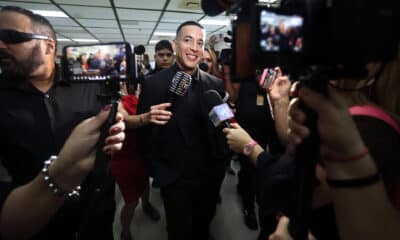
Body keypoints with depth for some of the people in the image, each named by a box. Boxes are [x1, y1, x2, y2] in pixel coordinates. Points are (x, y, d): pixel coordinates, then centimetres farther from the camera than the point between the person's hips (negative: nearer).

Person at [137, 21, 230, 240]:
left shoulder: (216, 85, -3)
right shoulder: (153, 84, -12)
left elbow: (222, 128, 3)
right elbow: (143, 132, -7)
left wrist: (221, 165, -4)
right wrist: (159, 171, -9)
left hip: (210, 177, 3)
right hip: (174, 179, -2)